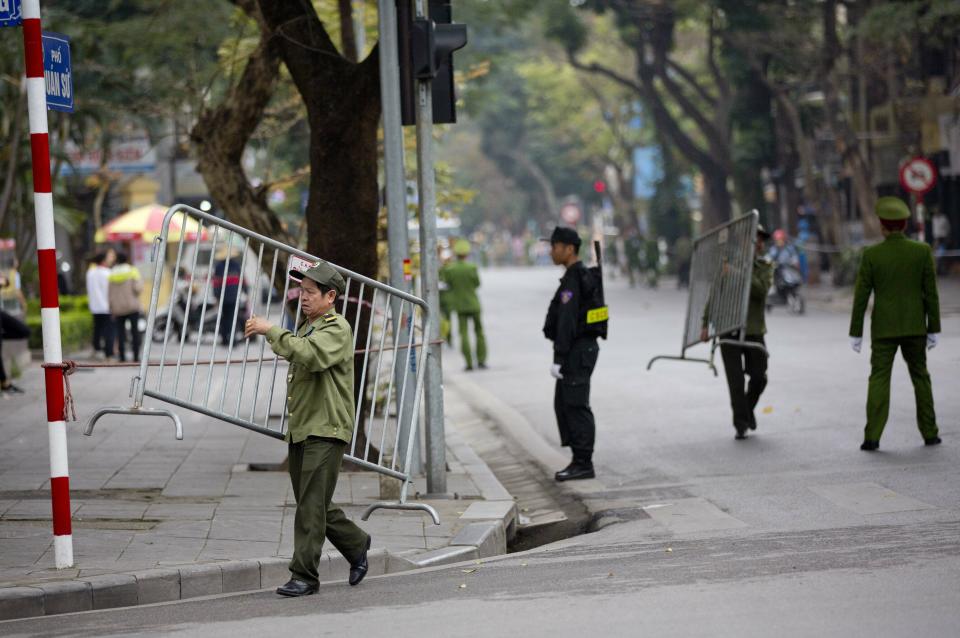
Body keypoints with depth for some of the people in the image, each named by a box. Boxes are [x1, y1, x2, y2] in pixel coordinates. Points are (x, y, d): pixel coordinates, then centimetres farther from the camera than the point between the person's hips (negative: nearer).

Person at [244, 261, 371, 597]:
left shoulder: (337, 329, -10)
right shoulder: (306, 326, 19)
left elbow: (309, 354, -29)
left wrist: (271, 330, -26)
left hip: (325, 430, -9)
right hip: (300, 429, 9)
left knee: (311, 506, -10)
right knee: (312, 504, 13)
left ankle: (303, 576, -9)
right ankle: (356, 544, 32)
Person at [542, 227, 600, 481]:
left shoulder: (572, 280, -17)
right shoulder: (581, 276, 16)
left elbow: (566, 323, -22)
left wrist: (559, 359, -22)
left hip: (575, 352, -10)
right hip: (582, 348, 10)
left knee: (575, 406, -6)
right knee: (563, 405, 13)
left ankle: (583, 464, -4)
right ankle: (580, 460, 16)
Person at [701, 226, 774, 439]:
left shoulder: (765, 267, 5)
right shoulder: (728, 264, 7)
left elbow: (761, 289, -15)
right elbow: (714, 295, 10)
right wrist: (706, 324, 4)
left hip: (754, 331, 1)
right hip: (729, 330, -1)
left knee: (759, 376, 2)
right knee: (735, 380, -4)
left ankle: (748, 408, 31)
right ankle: (741, 424, 2)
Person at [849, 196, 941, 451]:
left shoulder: (871, 254, -8)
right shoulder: (922, 251, -4)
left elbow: (861, 296, -5)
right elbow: (931, 293, -2)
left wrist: (855, 333, 1)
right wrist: (934, 329, 5)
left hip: (883, 328, -2)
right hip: (914, 327, 2)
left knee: (879, 379, -1)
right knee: (921, 378, 15)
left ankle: (872, 437, -11)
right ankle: (929, 433, 17)